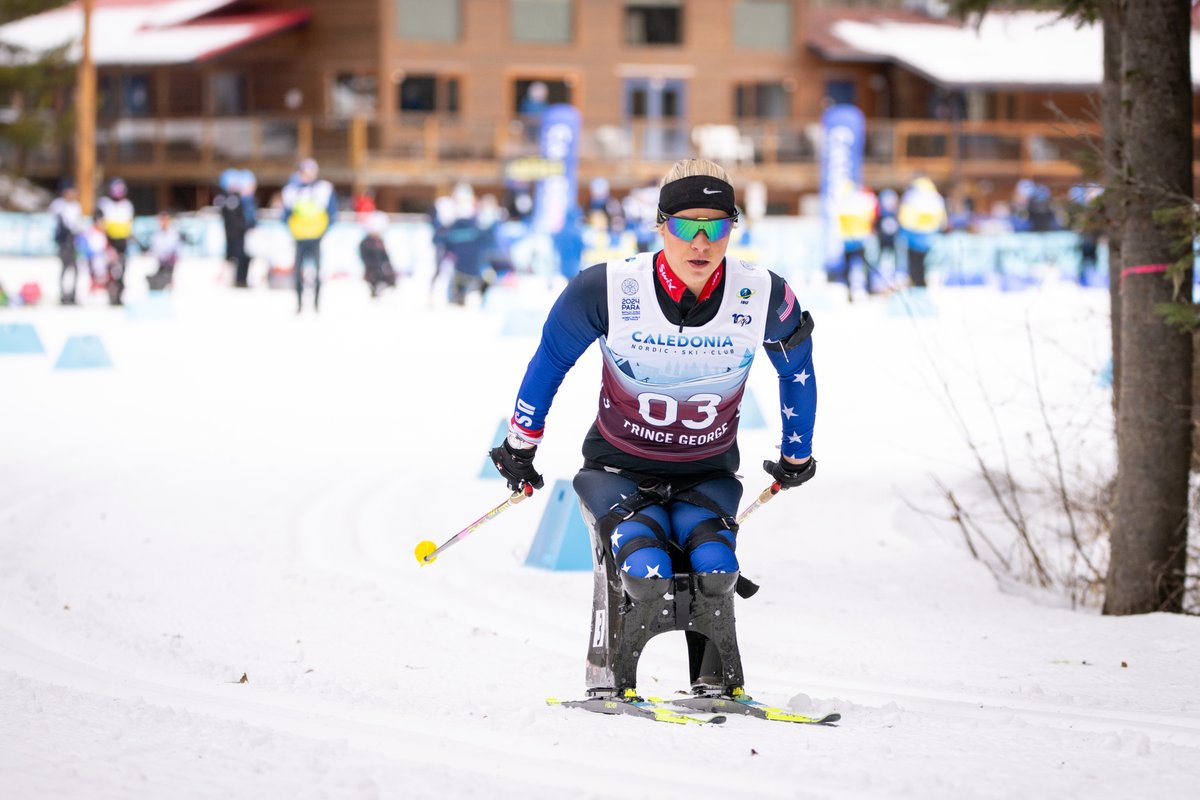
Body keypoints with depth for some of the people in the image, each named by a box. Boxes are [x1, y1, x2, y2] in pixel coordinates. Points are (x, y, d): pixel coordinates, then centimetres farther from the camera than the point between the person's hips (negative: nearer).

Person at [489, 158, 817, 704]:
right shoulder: (607, 290, -20)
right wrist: (521, 443, 9)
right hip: (619, 466, -2)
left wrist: (797, 454, 19)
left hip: (707, 472, 2)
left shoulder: (764, 298, -16)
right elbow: (551, 359, 0)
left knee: (711, 568, -26)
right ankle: (608, 679, -6)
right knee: (643, 570, -28)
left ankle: (717, 680, -3)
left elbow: (797, 372, 7)